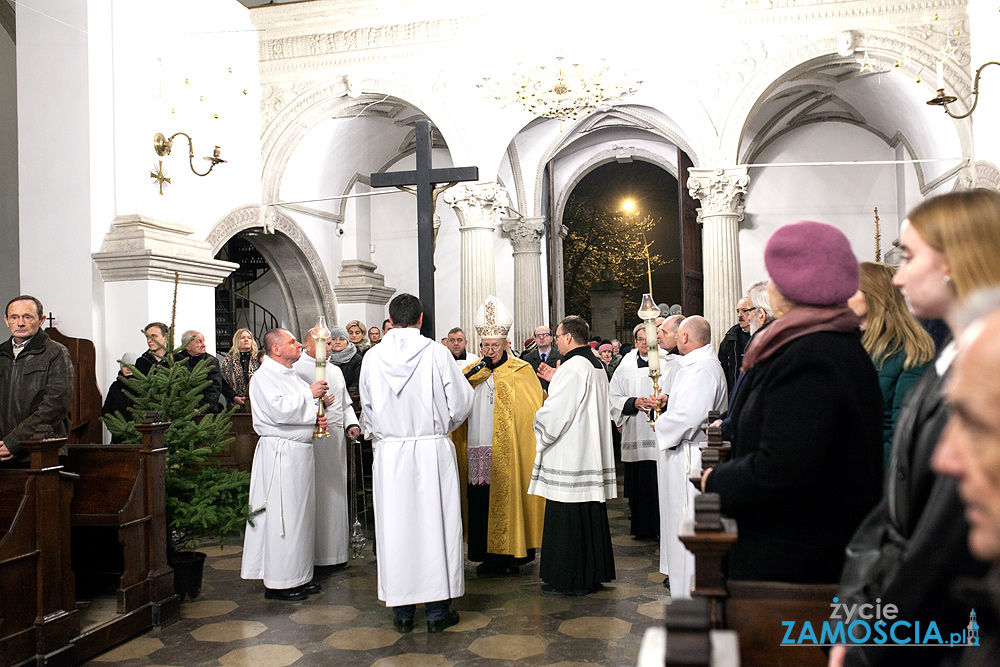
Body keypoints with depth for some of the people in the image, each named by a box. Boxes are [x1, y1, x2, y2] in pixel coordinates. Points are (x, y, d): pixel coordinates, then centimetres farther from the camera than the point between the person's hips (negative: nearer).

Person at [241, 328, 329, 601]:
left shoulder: (292, 376, 19)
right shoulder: (263, 376, -9)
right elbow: (280, 410, -23)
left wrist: (316, 418, 4)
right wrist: (310, 394, -14)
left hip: (300, 450, 9)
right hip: (280, 453, -9)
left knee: (302, 512, 12)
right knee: (283, 515, -6)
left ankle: (299, 576, 21)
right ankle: (278, 583, 4)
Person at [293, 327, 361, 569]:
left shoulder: (336, 371, 19)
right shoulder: (297, 370, -2)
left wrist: (352, 424, 8)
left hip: (336, 437, 6)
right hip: (311, 438, -6)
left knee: (336, 490, 10)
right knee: (315, 492, -5)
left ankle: (337, 544, 19)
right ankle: (316, 549, 3)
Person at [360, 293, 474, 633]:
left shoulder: (373, 357, -1)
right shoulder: (437, 353, -8)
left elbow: (367, 411, 9)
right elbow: (461, 404, -3)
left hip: (390, 453, 2)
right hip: (432, 451, -2)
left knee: (396, 526, 8)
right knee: (435, 522, 7)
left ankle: (402, 611, 18)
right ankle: (438, 609, 15)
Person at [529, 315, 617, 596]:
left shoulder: (572, 367, -17)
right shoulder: (597, 366, 13)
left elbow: (556, 412, -20)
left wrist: (539, 426, -2)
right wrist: (556, 381, 19)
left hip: (568, 455, -10)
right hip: (592, 454, 10)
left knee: (566, 518, -1)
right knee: (590, 516, 15)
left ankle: (567, 580, 7)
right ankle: (593, 574, 24)